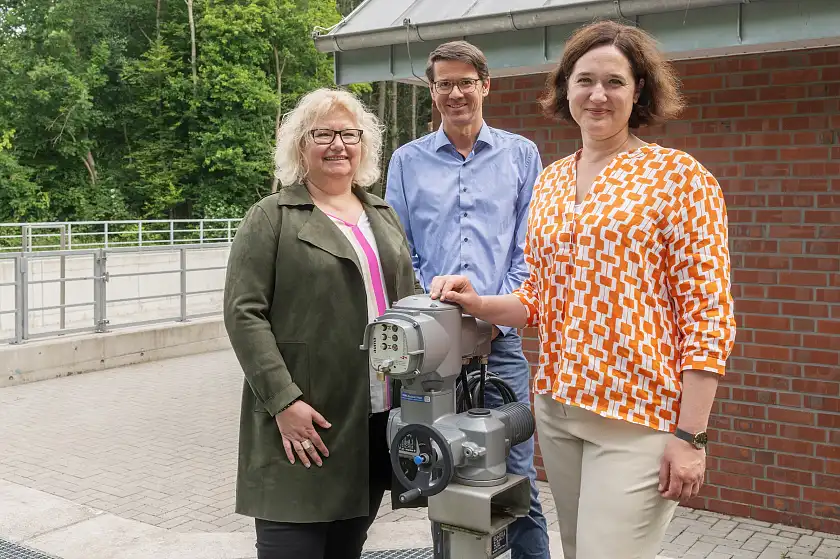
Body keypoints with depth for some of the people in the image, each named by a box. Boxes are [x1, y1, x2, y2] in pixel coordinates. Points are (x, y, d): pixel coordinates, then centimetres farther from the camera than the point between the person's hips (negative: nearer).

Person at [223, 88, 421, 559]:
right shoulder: (272, 217, -1)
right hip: (304, 421, -5)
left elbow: (409, 302, 18)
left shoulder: (384, 216, 16)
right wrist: (284, 400, -17)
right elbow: (244, 312, -9)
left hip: (380, 420, 5)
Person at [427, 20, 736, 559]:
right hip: (558, 406, 6)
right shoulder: (550, 182, 9)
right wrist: (479, 304, -4)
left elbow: (709, 313, -10)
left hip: (638, 415, -5)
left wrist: (691, 436, -14)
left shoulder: (677, 175, -7)